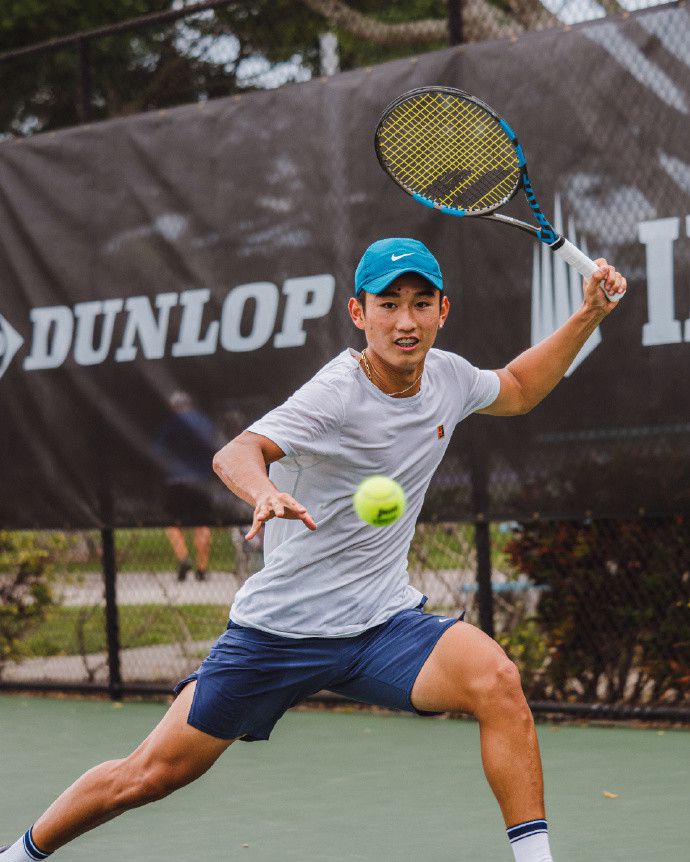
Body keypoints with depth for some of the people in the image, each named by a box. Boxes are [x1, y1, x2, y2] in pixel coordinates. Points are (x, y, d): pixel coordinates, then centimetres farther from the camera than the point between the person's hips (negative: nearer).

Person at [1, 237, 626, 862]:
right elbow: (236, 452, -37)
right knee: (151, 775, 3)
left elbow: (516, 390, 25)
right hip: (280, 626, -4)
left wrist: (588, 316, 14)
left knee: (496, 680, -27)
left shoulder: (447, 376, 1)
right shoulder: (336, 396, -20)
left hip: (385, 623, 4)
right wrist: (265, 492, -60)